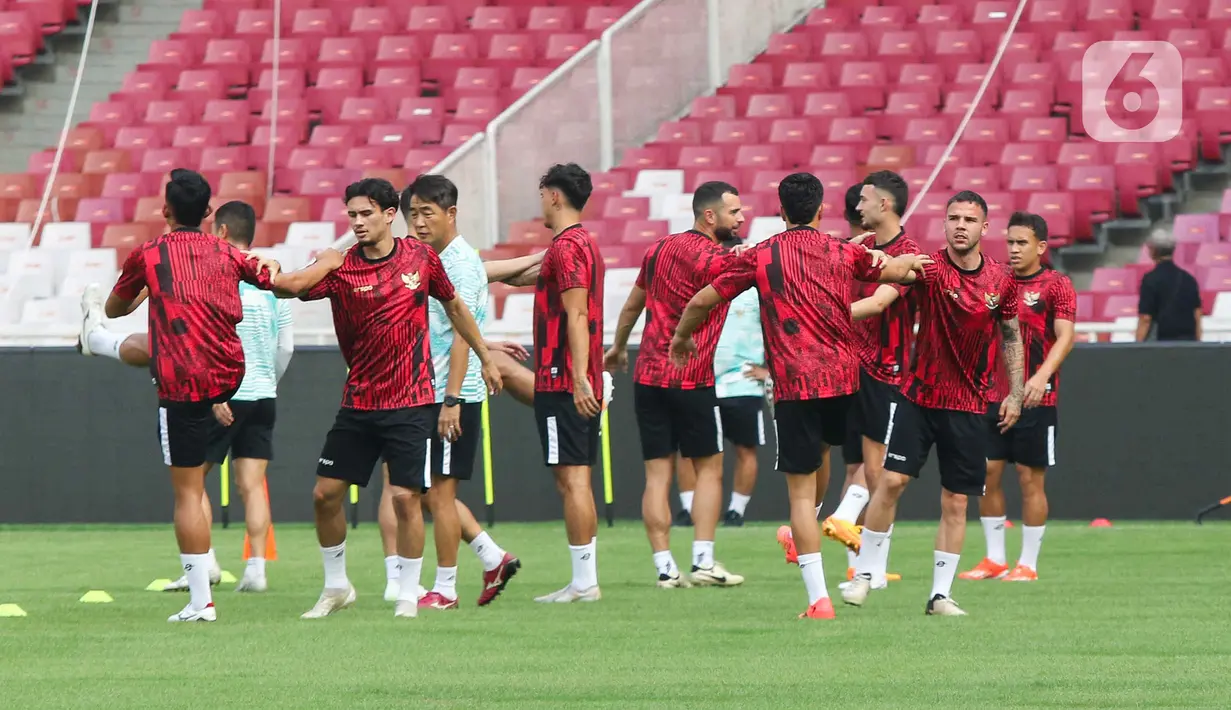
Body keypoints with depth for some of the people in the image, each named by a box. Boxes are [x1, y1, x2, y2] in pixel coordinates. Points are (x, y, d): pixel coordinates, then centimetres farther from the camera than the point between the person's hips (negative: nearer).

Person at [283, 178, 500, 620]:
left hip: (411, 403, -2)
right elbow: (293, 288, -18)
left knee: (406, 497, -7)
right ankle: (336, 587, 20)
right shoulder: (340, 267, -3)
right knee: (326, 493, 2)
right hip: (358, 403, 2)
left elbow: (454, 306, 14)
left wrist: (484, 358, 20)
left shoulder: (420, 257, 0)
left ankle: (408, 595, 7)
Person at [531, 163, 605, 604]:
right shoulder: (586, 244, 17)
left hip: (563, 382, -10)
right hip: (579, 382, 10)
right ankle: (586, 579, 12)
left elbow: (576, 316, -21)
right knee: (576, 480, 11)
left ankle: (583, 582, -9)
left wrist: (579, 380, -25)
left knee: (571, 479, -8)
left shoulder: (566, 246, -13)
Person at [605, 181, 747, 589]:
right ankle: (703, 562, -1)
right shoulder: (715, 260, -11)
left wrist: (618, 348, 34)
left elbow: (632, 305, 21)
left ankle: (664, 567, 0)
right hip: (691, 380, -6)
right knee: (709, 469, 6)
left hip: (648, 375, 6)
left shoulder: (659, 249, 11)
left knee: (658, 474, 3)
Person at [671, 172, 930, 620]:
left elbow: (702, 301, 6)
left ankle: (818, 599, -5)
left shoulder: (761, 257, 1)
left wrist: (682, 338, 25)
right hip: (842, 377, 3)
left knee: (800, 491, -1)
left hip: (794, 384, -3)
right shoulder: (844, 253, 7)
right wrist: (908, 261, 49)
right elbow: (895, 270, 25)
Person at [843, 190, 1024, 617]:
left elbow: (1011, 337, 14)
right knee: (892, 480, -11)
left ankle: (941, 595, 10)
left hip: (968, 406, 2)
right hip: (918, 394, -2)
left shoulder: (1001, 282, 1)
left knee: (955, 502, 3)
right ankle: (864, 573, 5)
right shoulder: (931, 268, -9)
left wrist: (1015, 393, 9)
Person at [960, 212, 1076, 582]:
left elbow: (1065, 336, -15)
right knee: (986, 473, 3)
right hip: (994, 395, 5)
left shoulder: (1055, 285, -5)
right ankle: (995, 559, 12)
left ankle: (1028, 563, 6)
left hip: (1036, 399, -5)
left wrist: (1042, 376, -28)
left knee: (1030, 479, -1)